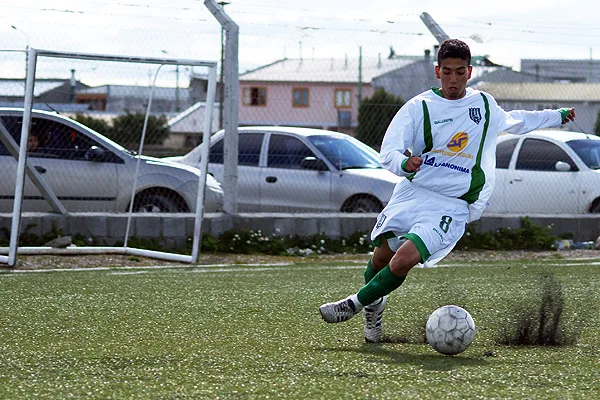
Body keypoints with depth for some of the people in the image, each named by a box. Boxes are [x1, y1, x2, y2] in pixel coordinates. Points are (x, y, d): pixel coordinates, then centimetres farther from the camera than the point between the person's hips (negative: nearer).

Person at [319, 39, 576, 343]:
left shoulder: (485, 104, 10)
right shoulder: (418, 107, -1)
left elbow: (513, 121, 34)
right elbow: (387, 153, -8)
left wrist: (556, 116, 41)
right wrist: (404, 163, -32)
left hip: (451, 206, -1)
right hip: (412, 192, 1)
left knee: (404, 260, -22)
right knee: (381, 256, -1)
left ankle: (353, 305, -4)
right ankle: (374, 306, 32)